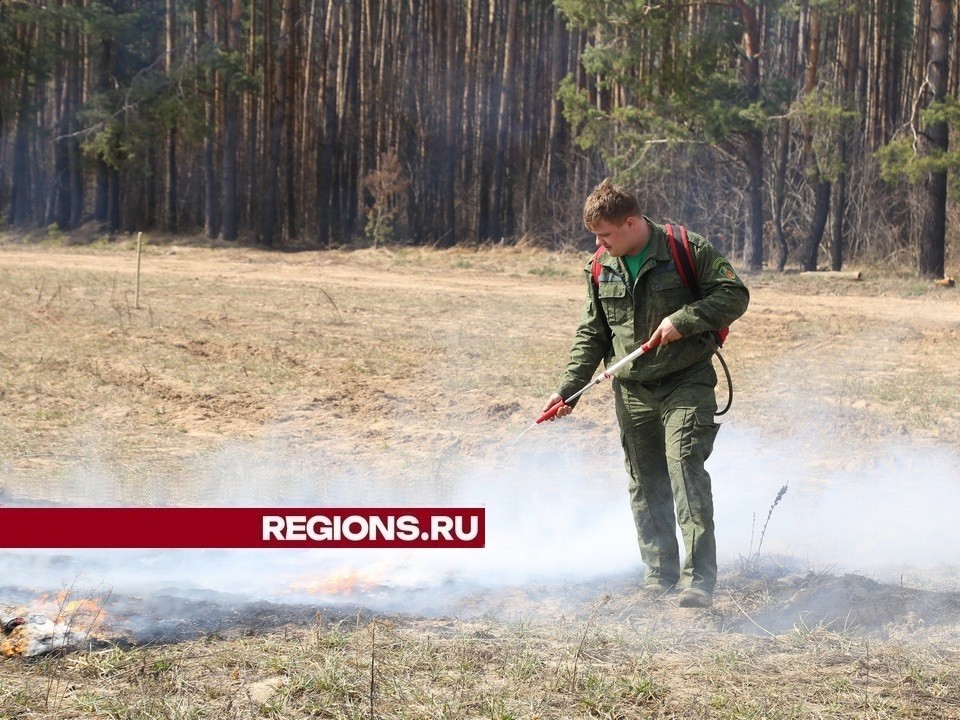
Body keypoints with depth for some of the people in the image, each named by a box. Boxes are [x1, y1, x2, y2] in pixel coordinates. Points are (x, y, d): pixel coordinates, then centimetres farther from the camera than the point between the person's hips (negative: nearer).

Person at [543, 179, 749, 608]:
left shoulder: (688, 251, -8)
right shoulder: (600, 268, 7)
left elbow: (735, 295, -9)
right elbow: (591, 334, 13)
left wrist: (684, 319, -20)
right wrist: (568, 390, 5)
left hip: (686, 383, -5)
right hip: (632, 391, 5)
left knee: (685, 467, -17)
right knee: (645, 484, 9)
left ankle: (698, 580, -19)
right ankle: (660, 572, 23)